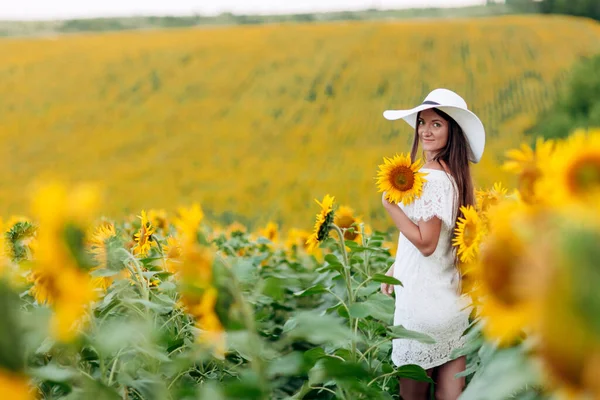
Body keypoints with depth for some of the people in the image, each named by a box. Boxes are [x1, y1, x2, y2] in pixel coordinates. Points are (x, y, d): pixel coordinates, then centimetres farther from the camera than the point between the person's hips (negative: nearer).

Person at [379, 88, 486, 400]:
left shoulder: (431, 178, -20)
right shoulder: (452, 174, 9)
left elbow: (426, 243, -21)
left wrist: (391, 205, -19)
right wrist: (396, 267, 20)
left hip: (424, 300, -9)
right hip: (451, 299, 9)